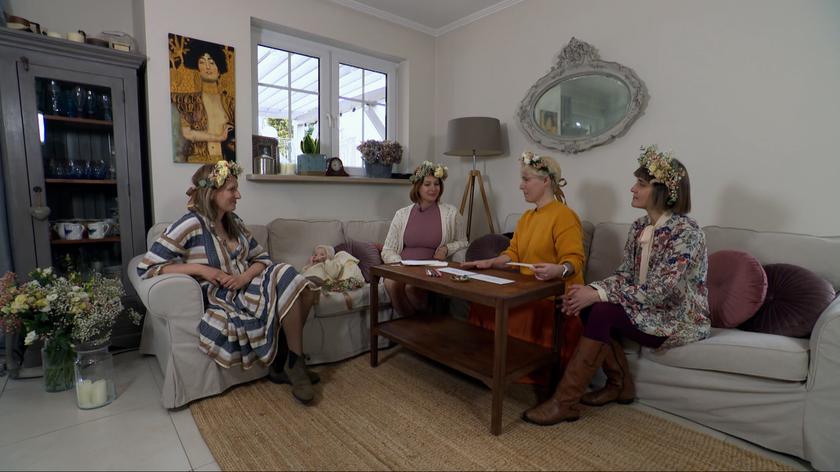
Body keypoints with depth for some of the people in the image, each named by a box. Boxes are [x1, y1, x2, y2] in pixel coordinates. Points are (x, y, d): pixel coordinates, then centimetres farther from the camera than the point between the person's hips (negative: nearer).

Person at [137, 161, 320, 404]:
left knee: (304, 291, -17)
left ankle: (282, 363, -2)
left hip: (247, 288, 7)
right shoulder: (191, 225, -11)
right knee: (286, 279, -25)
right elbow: (145, 268, -11)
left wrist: (246, 276, -11)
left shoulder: (233, 222, 9)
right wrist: (199, 268, -19)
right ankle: (295, 362, -9)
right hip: (221, 300, -6)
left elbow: (263, 258, 11)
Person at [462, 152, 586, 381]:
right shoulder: (526, 217, 17)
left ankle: (533, 376, -3)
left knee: (514, 320, -29)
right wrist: (489, 262, -4)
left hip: (557, 299, -8)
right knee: (482, 306, -12)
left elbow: (574, 260, -20)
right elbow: (513, 253, 13)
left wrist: (558, 270, -41)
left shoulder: (564, 216, -11)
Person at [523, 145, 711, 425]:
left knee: (603, 312, -28)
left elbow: (658, 292, -27)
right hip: (649, 310, 7)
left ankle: (565, 402, -21)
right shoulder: (639, 227, 3)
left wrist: (599, 294, -30)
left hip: (681, 320, -7)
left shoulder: (686, 232, -20)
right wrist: (591, 289, -18)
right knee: (589, 305, -16)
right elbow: (624, 276, 2)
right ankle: (620, 385, 3)